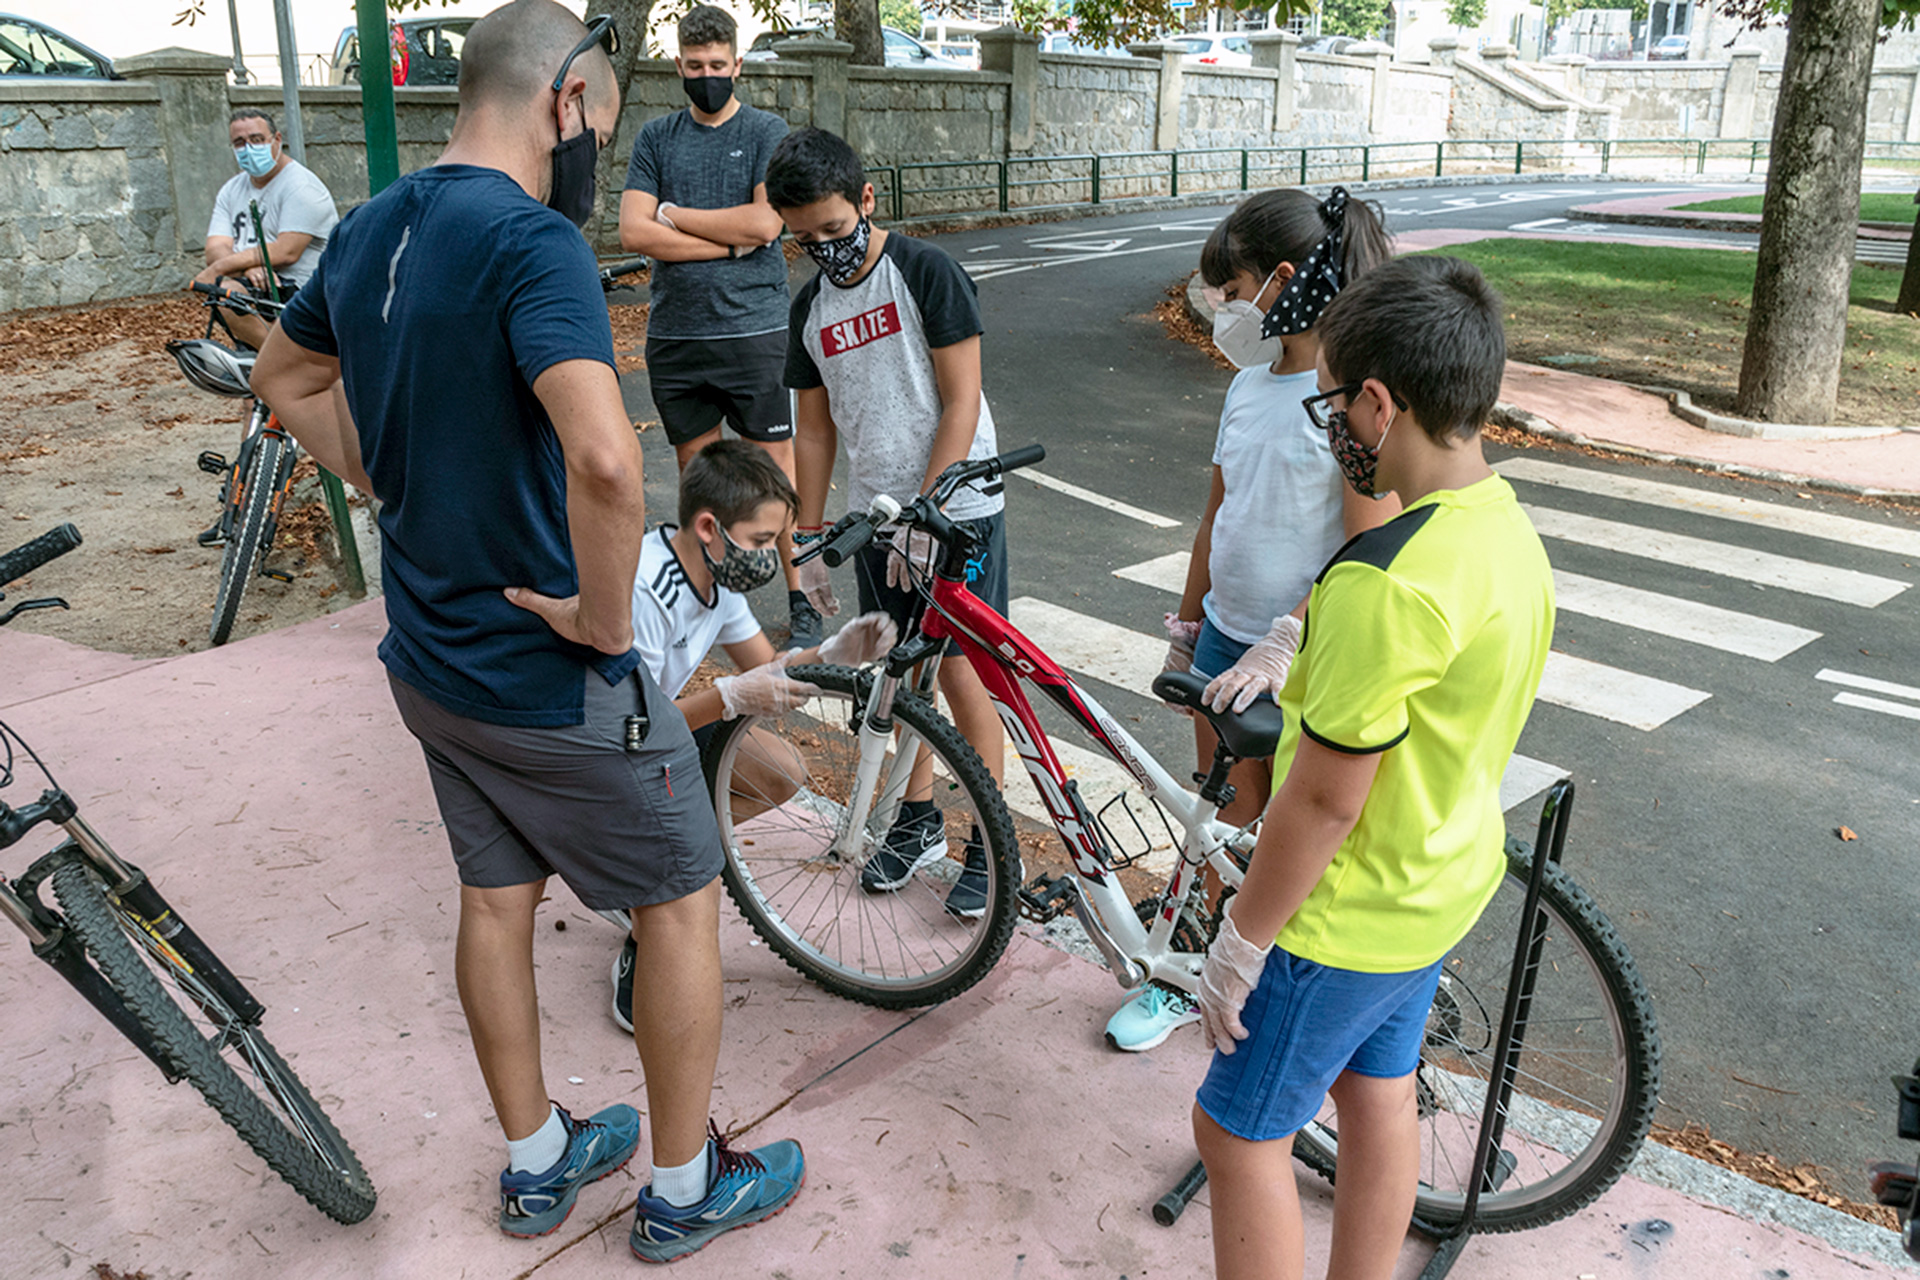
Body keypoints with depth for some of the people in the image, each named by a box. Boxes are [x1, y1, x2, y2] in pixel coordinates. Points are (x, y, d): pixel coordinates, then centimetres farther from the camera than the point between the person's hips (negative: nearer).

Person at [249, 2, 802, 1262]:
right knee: (682, 904, 11)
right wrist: (604, 615, -24)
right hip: (556, 680, -8)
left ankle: (536, 1162, 40)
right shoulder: (532, 242, -24)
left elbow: (287, 378, 22)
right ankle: (686, 1189, 27)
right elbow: (604, 459, -40)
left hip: (433, 659, 8)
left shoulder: (369, 232, 4)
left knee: (497, 899, 21)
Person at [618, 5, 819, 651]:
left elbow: (764, 222, -13)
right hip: (674, 334, 3)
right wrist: (728, 241, -11)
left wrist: (674, 215, -4)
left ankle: (800, 602, 8)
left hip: (752, 331, -3)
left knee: (775, 467, 0)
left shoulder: (767, 131, 2)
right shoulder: (656, 137, 10)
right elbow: (633, 232, -2)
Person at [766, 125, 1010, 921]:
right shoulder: (811, 307, 7)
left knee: (961, 673, -2)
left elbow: (961, 402, -14)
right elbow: (815, 429, 12)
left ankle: (987, 843, 12)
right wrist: (807, 538, 8)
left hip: (956, 509, -5)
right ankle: (918, 819, 29)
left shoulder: (925, 272, -11)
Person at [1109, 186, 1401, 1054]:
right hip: (1227, 637, 7)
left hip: (1312, 657, -7)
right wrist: (1185, 628, 17)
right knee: (1222, 821, 19)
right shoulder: (1249, 385, 7)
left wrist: (1282, 644, -27)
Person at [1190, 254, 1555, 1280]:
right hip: (1445, 878, 9)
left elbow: (1323, 802, -27)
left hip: (1352, 912, -9)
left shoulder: (1388, 586, -32)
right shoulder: (1509, 528, -2)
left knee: (1240, 1128, 8)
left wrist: (1239, 942, -15)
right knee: (1378, 1091, 24)